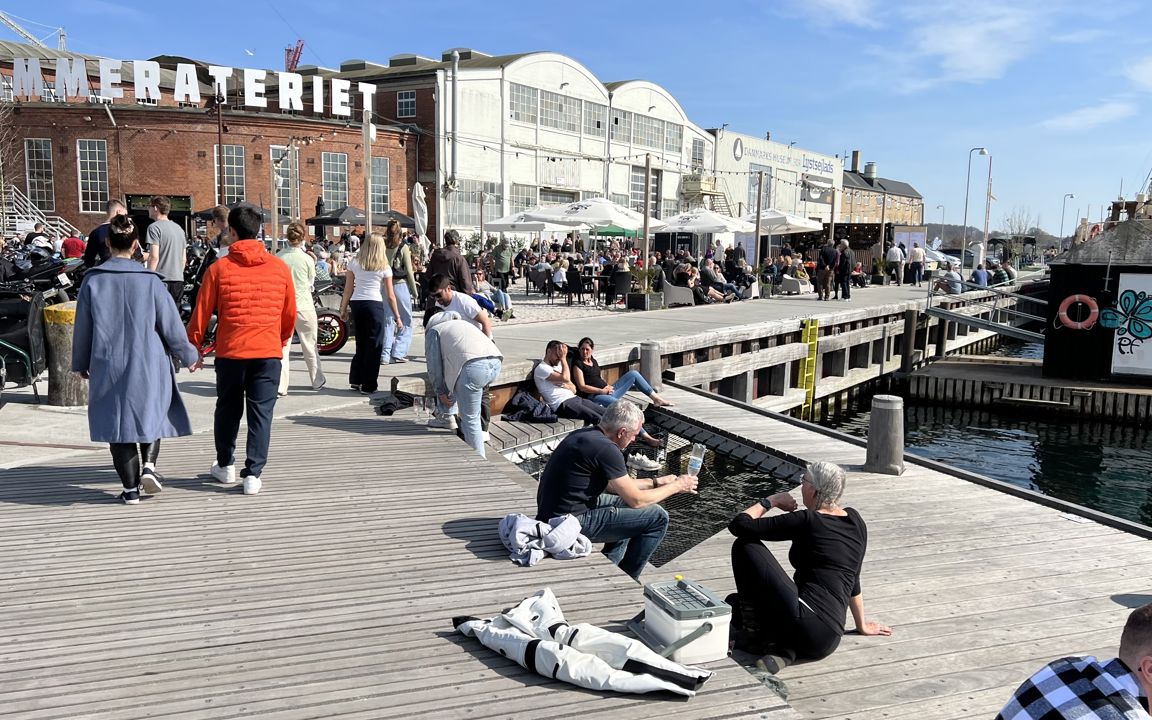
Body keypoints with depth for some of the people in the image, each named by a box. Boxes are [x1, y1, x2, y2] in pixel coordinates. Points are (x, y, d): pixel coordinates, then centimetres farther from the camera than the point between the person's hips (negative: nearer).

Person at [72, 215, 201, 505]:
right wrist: (189, 356, 11)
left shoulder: (93, 280, -4)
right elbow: (171, 324, -3)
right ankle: (148, 466, 0)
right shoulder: (149, 280, -8)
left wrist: (81, 363, 19)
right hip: (147, 365, -1)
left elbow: (82, 326, 4)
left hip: (108, 366, 1)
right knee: (152, 413, 19)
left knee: (117, 420, 9)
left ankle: (130, 488, 11)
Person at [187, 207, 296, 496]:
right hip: (269, 352, 0)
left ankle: (225, 466, 31)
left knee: (228, 410, 18)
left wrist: (194, 347, 15)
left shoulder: (219, 268, -3)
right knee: (261, 413, 5)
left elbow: (201, 314, 1)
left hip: (230, 352, 0)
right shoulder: (279, 267, 1)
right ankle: (253, 475, 3)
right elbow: (290, 314, 9)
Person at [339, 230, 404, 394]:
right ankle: (368, 385, 6)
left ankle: (356, 380, 22)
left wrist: (343, 309, 16)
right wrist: (397, 317, 5)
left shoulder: (354, 263, 5)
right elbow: (390, 296, 0)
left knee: (361, 343, 19)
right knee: (374, 345, 5)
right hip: (374, 305, -3)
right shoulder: (384, 267, 0)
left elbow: (348, 290, 5)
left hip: (356, 304, 4)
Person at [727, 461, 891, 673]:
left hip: (806, 622, -8)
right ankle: (783, 648, -1)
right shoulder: (855, 520, 11)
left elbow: (739, 525, -8)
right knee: (734, 603, 24)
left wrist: (771, 501, 7)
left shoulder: (806, 521, -8)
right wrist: (862, 625, 34)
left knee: (745, 546, 1)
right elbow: (852, 578, 22)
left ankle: (754, 634, 0)